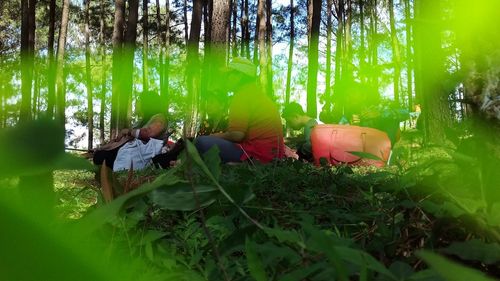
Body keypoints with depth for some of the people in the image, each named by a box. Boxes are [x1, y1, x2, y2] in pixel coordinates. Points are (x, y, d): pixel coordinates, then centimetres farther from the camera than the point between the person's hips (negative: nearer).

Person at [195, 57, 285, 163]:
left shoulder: (242, 96, -10)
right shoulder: (258, 93, 19)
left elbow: (236, 134, -18)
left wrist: (215, 137, 1)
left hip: (257, 155, -10)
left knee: (201, 142, -14)